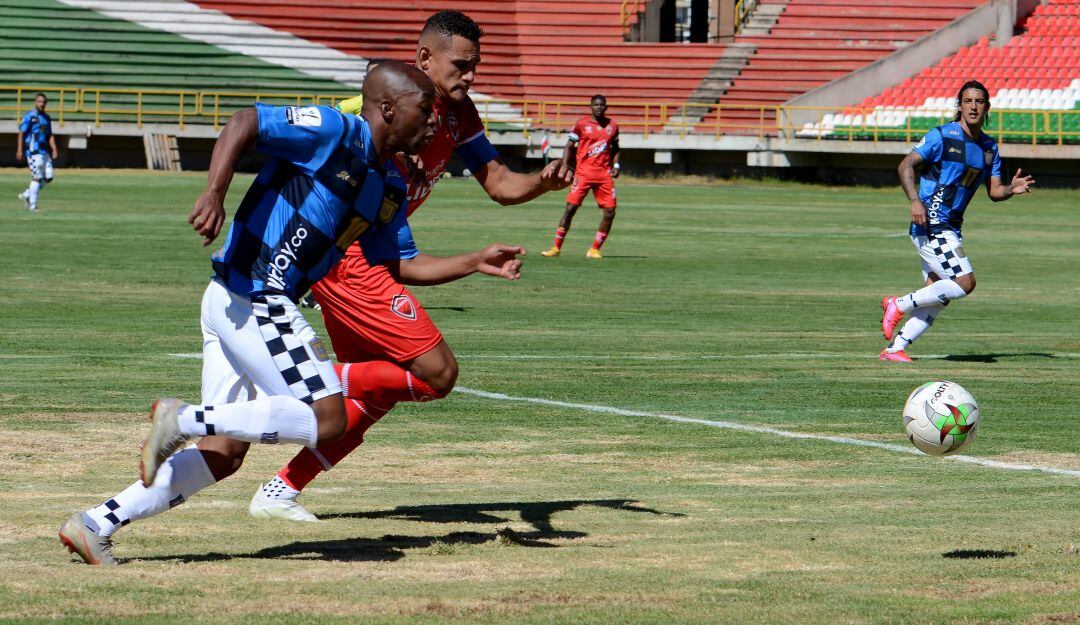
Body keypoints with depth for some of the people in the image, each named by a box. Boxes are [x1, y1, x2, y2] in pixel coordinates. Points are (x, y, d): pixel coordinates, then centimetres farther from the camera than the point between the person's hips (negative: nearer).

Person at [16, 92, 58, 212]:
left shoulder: (46, 117, 15)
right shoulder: (29, 116, -6)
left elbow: (50, 135, 18)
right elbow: (22, 133, -9)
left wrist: (54, 149, 5)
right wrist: (19, 150, -16)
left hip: (44, 152, 8)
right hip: (33, 151, -8)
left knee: (48, 178, 5)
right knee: (37, 178, -8)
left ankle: (26, 195, 18)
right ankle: (33, 206, 0)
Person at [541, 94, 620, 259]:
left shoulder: (612, 125, 9)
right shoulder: (582, 124, 0)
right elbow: (569, 146, 4)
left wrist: (615, 165, 6)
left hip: (604, 173, 3)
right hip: (583, 172, -3)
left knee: (610, 212, -4)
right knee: (571, 207, -8)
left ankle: (594, 250, 7)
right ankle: (556, 247, 0)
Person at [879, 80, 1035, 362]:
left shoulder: (989, 148, 12)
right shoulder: (942, 136, -8)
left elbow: (994, 191, 13)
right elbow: (906, 165, -9)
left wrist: (1011, 189, -10)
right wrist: (915, 201, -23)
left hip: (950, 228, 8)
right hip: (930, 224, -8)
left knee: (939, 297, 4)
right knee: (964, 282, -17)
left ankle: (894, 348, 9)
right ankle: (899, 305, -6)